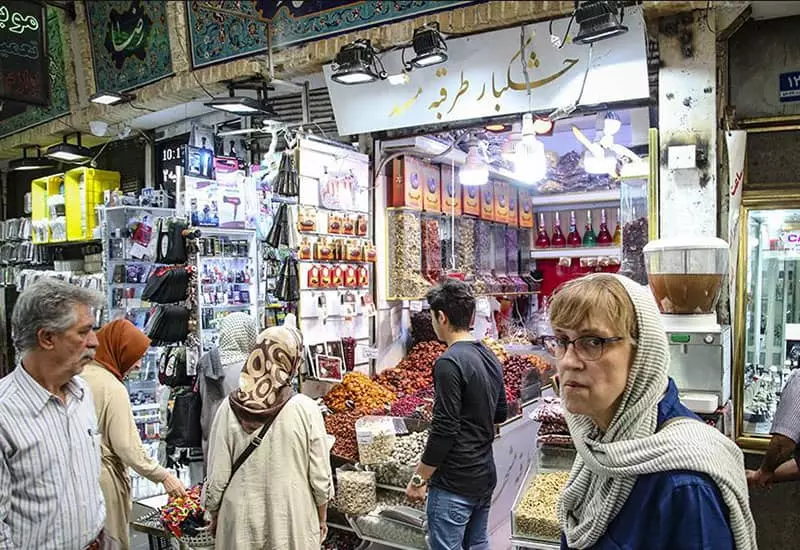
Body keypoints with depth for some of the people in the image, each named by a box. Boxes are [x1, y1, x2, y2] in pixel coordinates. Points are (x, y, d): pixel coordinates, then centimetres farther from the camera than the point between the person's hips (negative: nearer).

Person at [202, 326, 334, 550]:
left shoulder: (230, 409, -12)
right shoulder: (305, 409, -16)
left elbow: (217, 477, -7)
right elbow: (320, 478, -10)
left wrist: (214, 514, 11)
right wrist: (322, 519, 7)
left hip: (242, 521, 1)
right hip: (293, 523, -1)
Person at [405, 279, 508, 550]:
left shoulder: (449, 363, -20)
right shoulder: (490, 358, 6)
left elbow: (444, 431, -21)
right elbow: (500, 414, 15)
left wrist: (419, 479, -12)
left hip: (454, 485, -8)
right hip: (486, 477, 9)